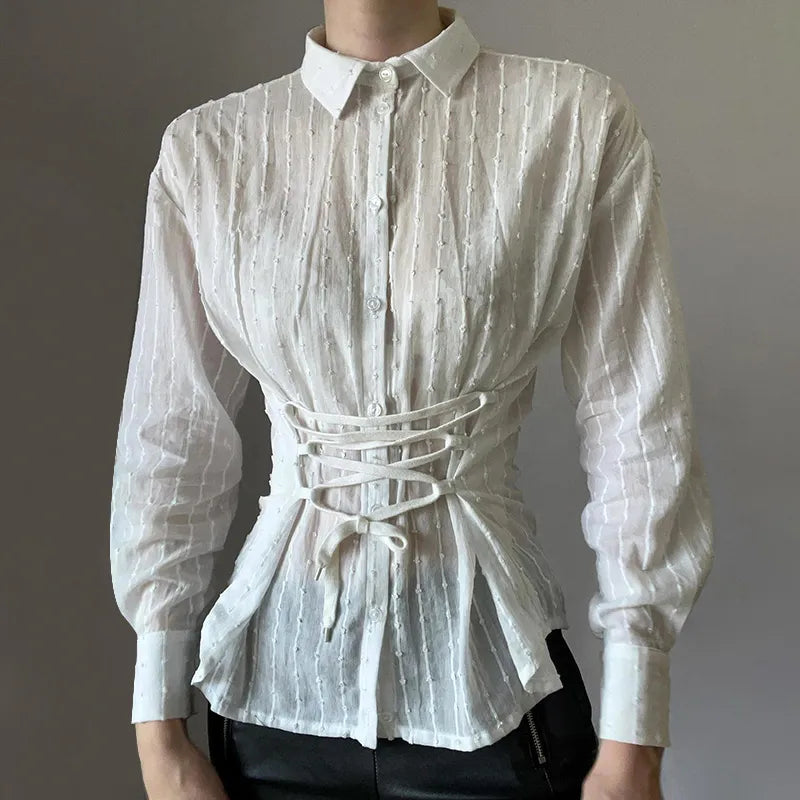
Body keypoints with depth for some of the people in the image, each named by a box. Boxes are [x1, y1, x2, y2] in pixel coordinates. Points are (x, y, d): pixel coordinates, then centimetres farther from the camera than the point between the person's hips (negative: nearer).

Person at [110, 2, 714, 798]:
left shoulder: (581, 118, -6)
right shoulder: (206, 146, -2)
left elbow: (639, 428, -7)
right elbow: (172, 438, 1)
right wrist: (158, 730, 2)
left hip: (488, 671, -1)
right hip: (279, 674, 2)